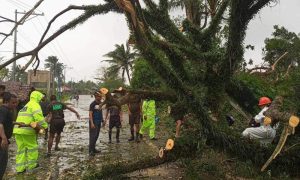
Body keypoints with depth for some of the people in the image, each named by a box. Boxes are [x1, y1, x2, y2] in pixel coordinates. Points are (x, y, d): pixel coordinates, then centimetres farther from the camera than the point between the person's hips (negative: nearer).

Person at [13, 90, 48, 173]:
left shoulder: (26, 105, 27)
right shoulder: (35, 104, -3)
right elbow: (38, 115, -21)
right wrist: (44, 125, -17)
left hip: (17, 129, 9)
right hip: (26, 130, -8)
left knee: (21, 148, 12)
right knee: (32, 147, 6)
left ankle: (20, 168, 15)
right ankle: (31, 165, 17)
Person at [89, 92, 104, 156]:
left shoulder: (100, 103, 10)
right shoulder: (93, 104, -12)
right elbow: (90, 114, -16)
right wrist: (92, 123, -23)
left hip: (99, 122, 8)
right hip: (94, 122, -8)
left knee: (96, 136, 12)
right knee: (93, 136, -7)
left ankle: (93, 149, 21)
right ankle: (91, 150, -3)